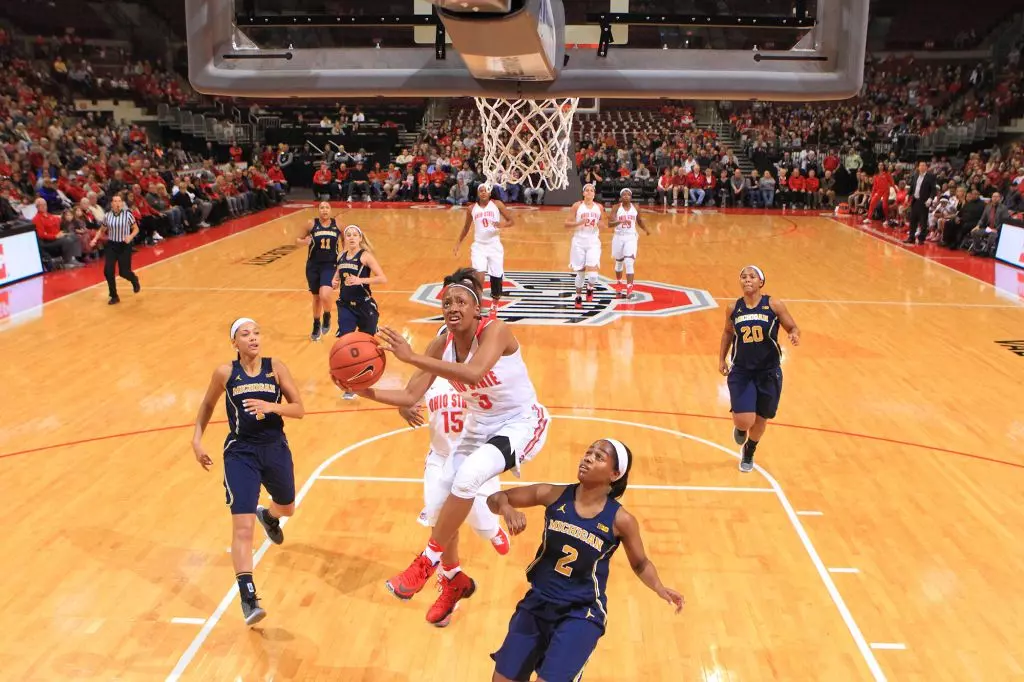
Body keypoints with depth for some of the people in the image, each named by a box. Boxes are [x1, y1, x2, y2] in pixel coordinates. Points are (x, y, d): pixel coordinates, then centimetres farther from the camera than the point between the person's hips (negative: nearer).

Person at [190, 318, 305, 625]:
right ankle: (248, 598, -11)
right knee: (243, 527, -13)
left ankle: (268, 516, 65)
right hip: (241, 453, -3)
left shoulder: (275, 367, -7)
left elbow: (300, 409, -8)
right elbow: (208, 405, 10)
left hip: (275, 449, 3)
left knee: (287, 508, 26)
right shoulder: (225, 372, -7)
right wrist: (197, 439, 2)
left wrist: (272, 406, -25)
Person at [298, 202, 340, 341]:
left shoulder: (337, 225, -3)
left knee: (325, 295, -23)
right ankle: (316, 326, 35)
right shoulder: (312, 224, -5)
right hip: (313, 265, 1)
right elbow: (299, 239, 5)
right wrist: (304, 241, -18)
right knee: (316, 297, 14)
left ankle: (327, 318, 9)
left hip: (330, 265, -1)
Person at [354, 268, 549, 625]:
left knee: (468, 476, -31)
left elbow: (473, 373, -44)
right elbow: (410, 396, -6)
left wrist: (411, 357, -47)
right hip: (479, 427, 7)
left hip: (522, 423, -7)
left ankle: (427, 562, -13)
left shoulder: (494, 330, -24)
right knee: (441, 506, 2)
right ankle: (455, 583, 27)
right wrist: (367, 392, -23)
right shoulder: (442, 345, -6)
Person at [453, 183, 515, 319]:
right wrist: (458, 243, 16)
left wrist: (502, 225, -22)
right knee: (479, 276, -17)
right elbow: (466, 227, 17)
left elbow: (511, 221, -2)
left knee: (496, 277, 5)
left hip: (494, 246, 0)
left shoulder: (497, 204, -3)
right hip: (478, 246, 0)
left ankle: (495, 303, 31)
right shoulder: (472, 209, 2)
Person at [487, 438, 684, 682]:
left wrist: (660, 588, -15)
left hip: (581, 615, -3)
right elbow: (496, 498, -2)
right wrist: (506, 508, -25)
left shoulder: (620, 520, -13)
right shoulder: (553, 495, -9)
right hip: (538, 603, 3)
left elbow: (640, 563, 4)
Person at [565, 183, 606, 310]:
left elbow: (602, 220, 20)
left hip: (593, 242, 1)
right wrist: (580, 222, -20)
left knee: (592, 273, -13)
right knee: (580, 272, 6)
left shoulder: (599, 207, 4)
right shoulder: (577, 206, -3)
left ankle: (590, 288, 19)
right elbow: (567, 223, -4)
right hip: (579, 242, -1)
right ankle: (578, 297, 26)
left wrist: (600, 225, -3)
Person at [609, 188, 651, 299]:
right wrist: (620, 221, -36)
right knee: (619, 262, 16)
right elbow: (610, 224, -18)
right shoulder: (616, 208, -7)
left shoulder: (635, 208, 2)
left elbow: (639, 220, 20)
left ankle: (629, 289, -18)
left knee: (629, 262, -14)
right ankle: (618, 283, 41)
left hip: (631, 237, 0)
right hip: (619, 237, 0)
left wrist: (646, 230, 6)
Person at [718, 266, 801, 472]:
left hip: (768, 372, 0)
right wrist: (721, 359, 11)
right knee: (744, 420, -14)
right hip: (741, 372, 0)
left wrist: (794, 335, -24)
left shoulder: (774, 305, -8)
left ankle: (748, 454, 44)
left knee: (760, 420, 14)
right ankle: (739, 428, 27)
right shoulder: (733, 309, -2)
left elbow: (793, 327, -1)